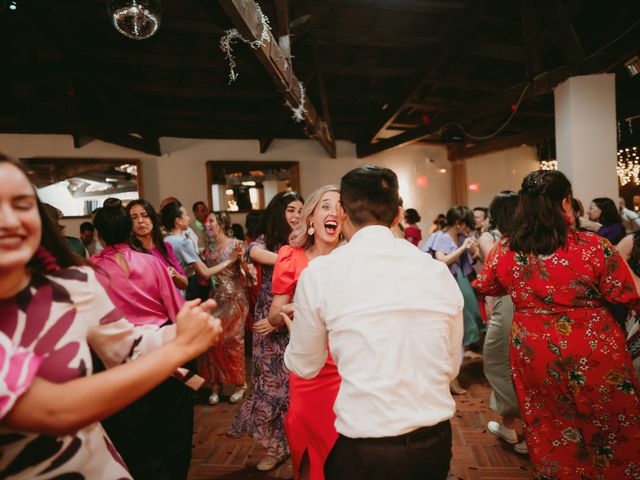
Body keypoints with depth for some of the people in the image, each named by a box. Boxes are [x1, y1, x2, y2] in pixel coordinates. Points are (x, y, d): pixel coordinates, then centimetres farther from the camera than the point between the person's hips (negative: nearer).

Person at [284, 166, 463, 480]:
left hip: (366, 453, -4)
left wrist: (295, 328, 21)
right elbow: (450, 368, 7)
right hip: (437, 445, 4)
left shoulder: (319, 274, -13)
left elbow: (304, 366, 2)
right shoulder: (439, 272, -4)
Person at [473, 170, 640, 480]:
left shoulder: (504, 251, -7)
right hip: (594, 353, -2)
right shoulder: (593, 246, -17)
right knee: (612, 431, 21)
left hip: (533, 353, 3)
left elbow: (483, 287, 11)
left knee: (549, 430, 20)